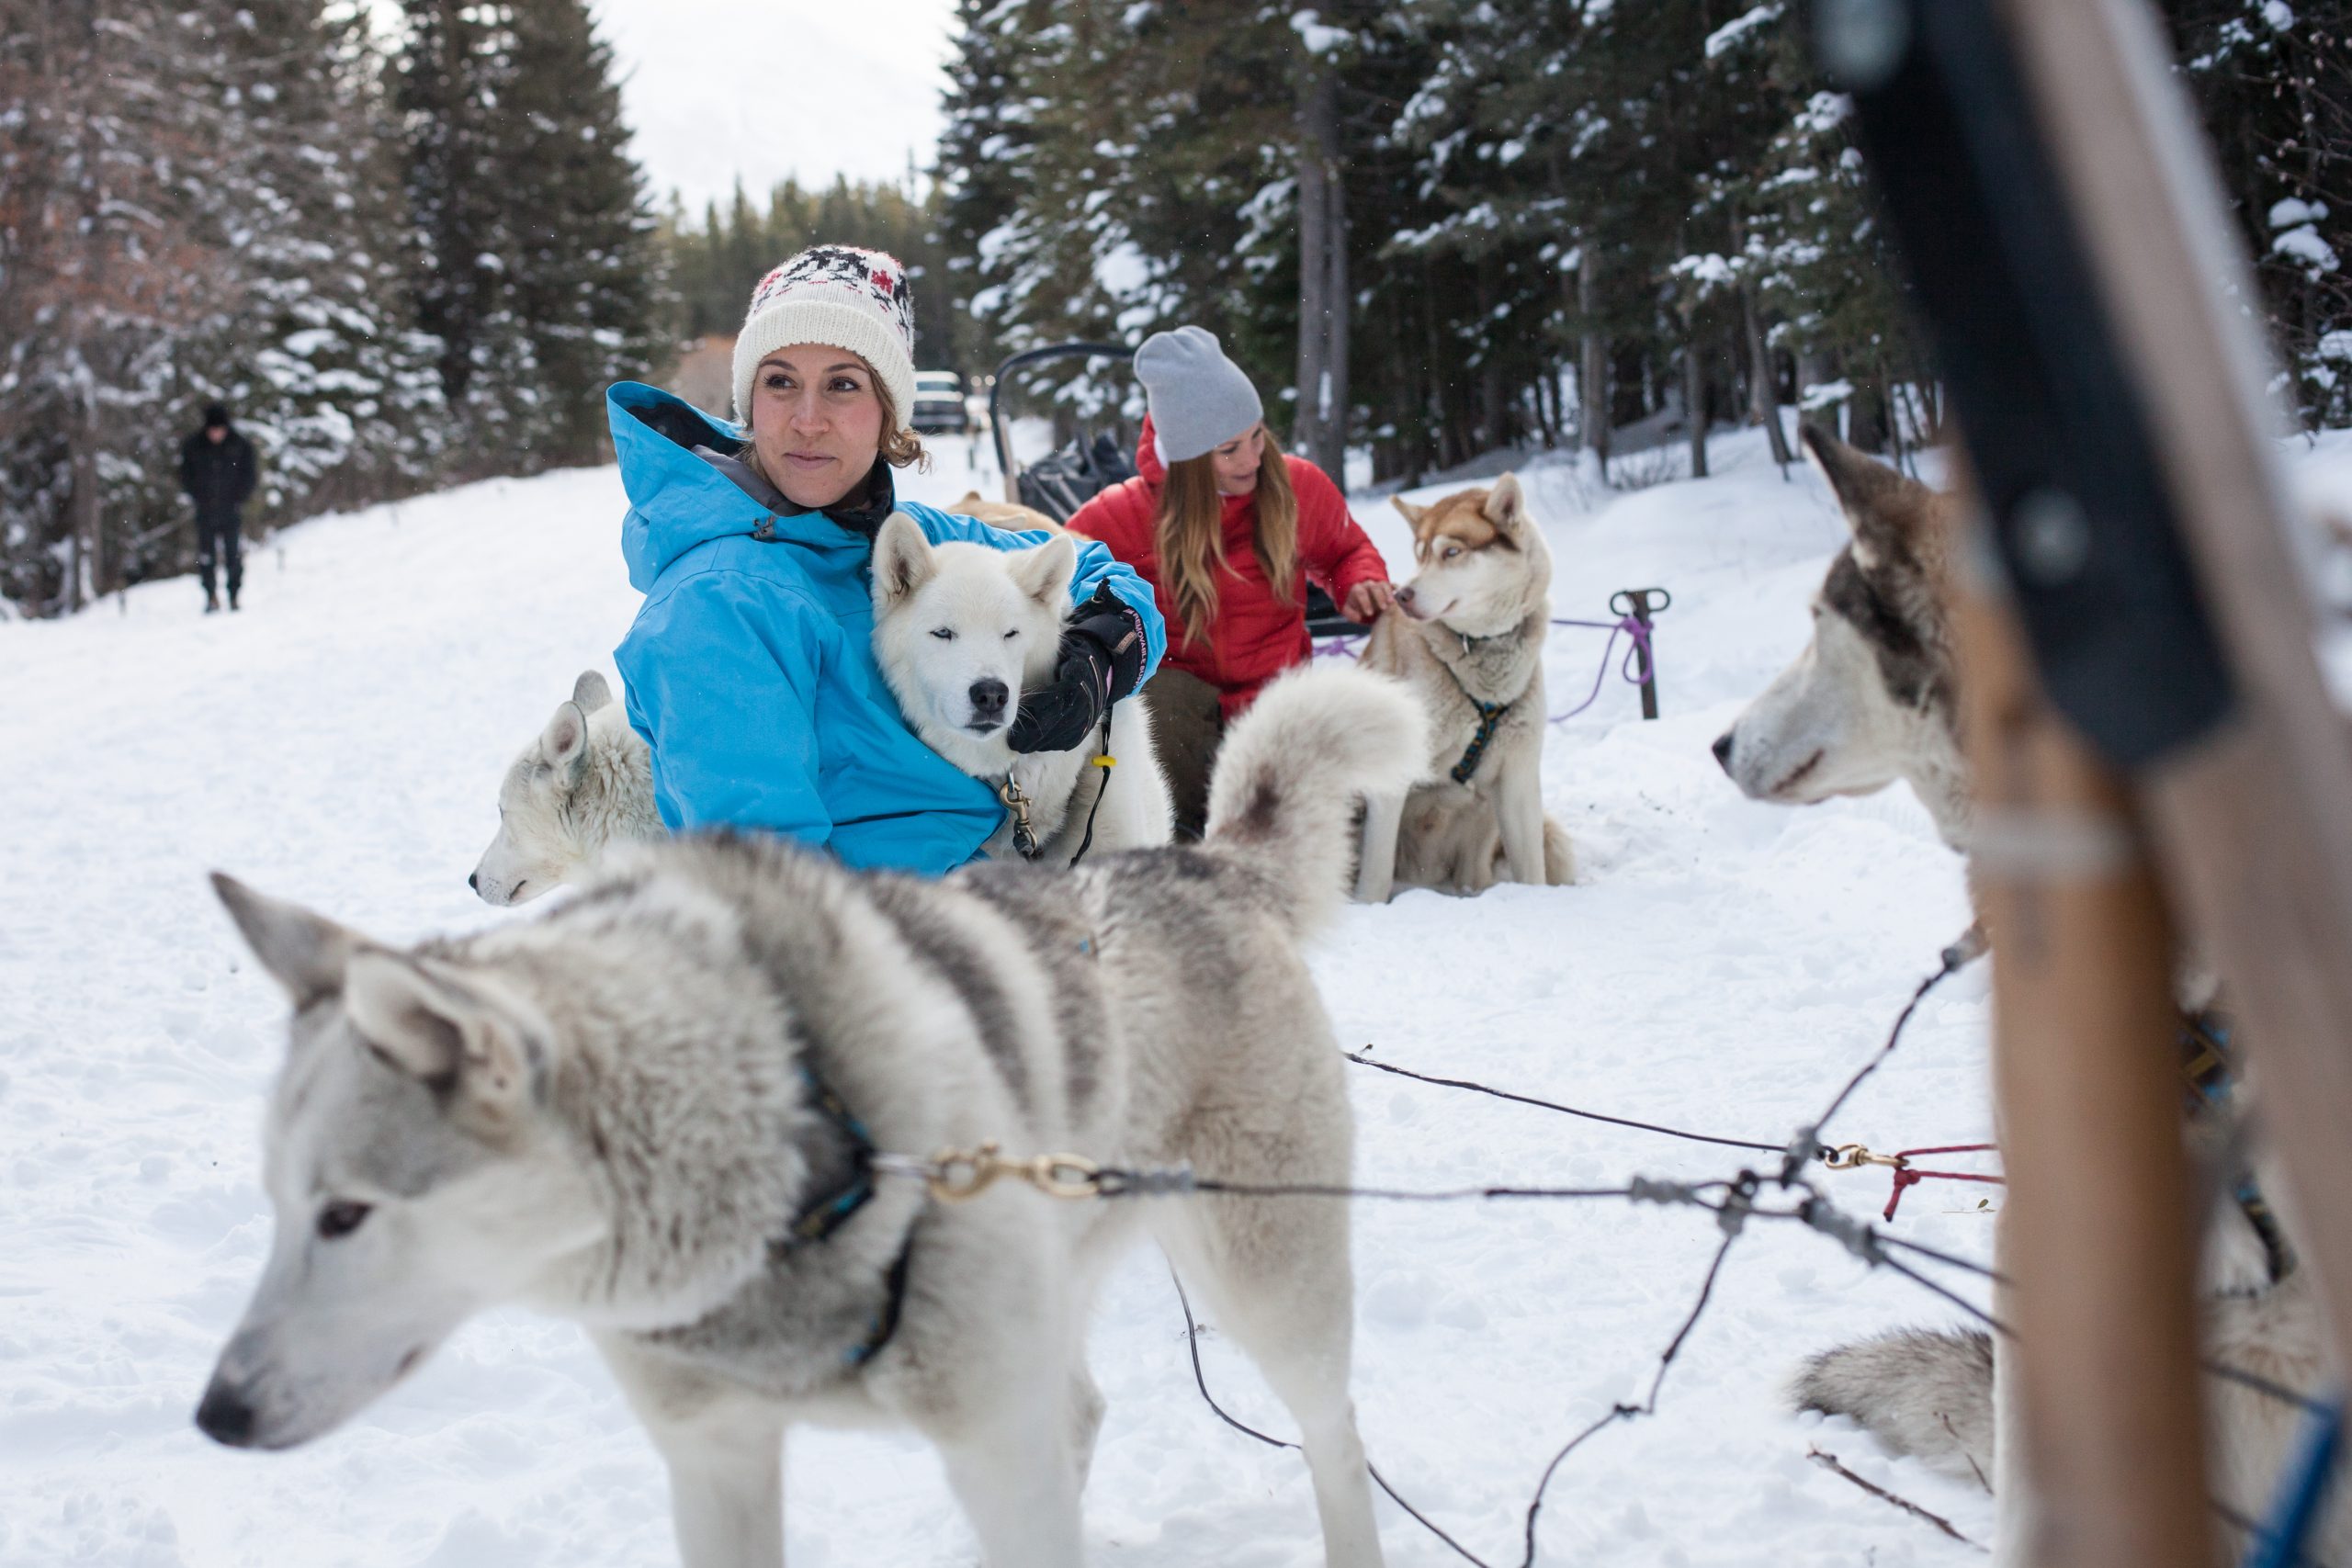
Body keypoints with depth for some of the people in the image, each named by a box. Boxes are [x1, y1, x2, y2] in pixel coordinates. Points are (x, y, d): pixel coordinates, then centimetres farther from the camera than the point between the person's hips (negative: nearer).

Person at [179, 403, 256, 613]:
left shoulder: (241, 446, -1)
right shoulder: (193, 447, 1)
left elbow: (248, 478, 5)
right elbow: (186, 477, 8)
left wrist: (236, 499, -5)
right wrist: (200, 498, -2)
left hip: (232, 510, -1)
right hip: (205, 512, 1)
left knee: (234, 556, -2)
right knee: (205, 556, -3)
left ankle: (234, 596, 5)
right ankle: (211, 595, 6)